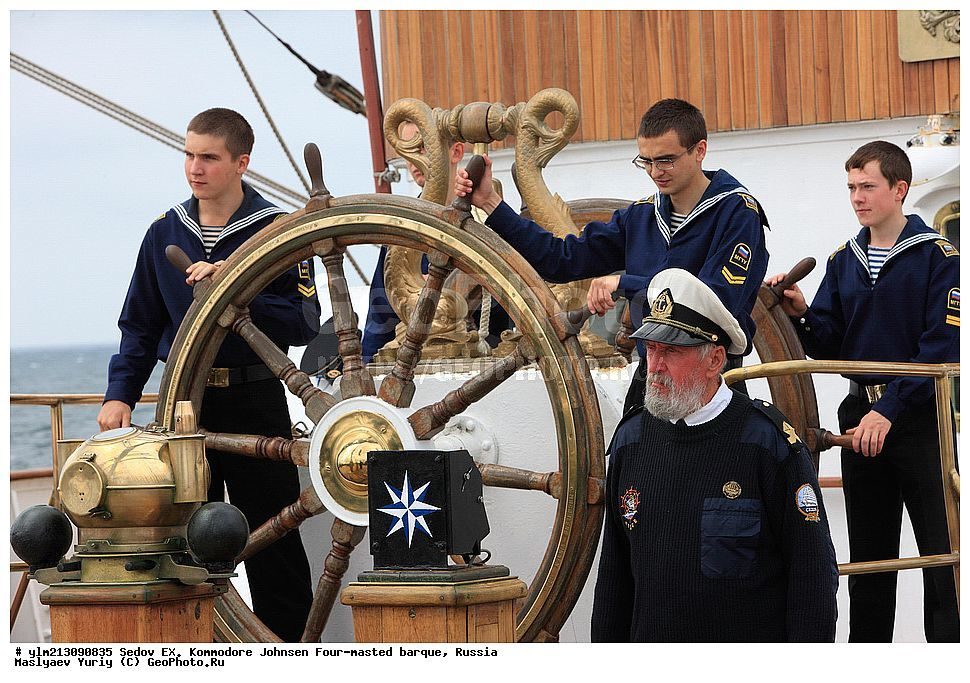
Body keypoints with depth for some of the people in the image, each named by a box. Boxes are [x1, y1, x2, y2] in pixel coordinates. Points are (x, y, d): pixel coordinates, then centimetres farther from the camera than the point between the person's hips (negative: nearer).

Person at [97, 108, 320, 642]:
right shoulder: (165, 233, 8)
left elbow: (303, 323, -12)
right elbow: (140, 326, 13)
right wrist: (120, 394, 0)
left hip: (255, 401, -3)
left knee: (272, 542, 1)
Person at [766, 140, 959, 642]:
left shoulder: (938, 257, -8)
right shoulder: (843, 261, 10)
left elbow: (942, 349, -15)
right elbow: (829, 347, 7)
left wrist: (890, 410, -22)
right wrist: (800, 315, -14)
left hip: (921, 416, -6)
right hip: (861, 415, 6)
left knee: (941, 553, -4)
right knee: (869, 559, 13)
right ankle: (867, 645, 21)